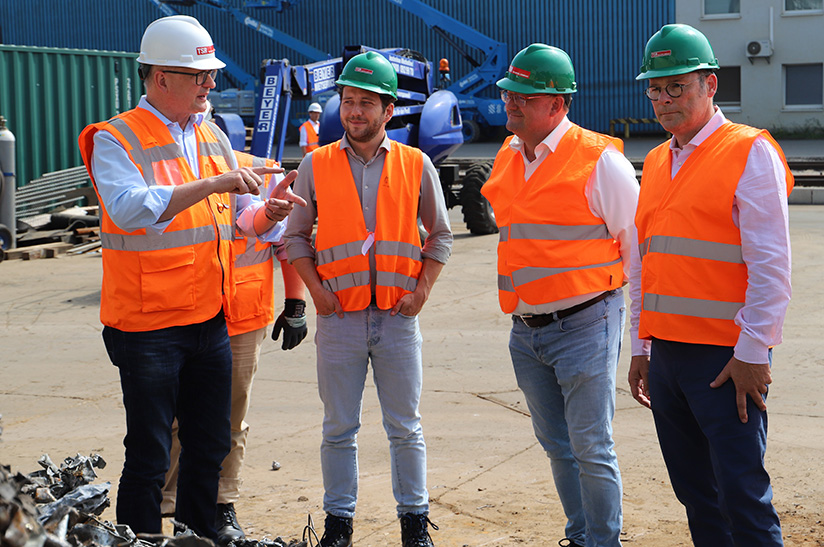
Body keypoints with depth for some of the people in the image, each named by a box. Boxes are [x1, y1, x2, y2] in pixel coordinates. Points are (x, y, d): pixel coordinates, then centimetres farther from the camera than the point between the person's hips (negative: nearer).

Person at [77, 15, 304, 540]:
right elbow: (128, 207, -28)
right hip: (148, 326, -7)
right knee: (149, 457, 0)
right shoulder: (116, 139, -10)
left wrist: (268, 210, -7)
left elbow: (241, 216, 16)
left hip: (210, 320, 7)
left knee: (211, 446, 14)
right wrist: (212, 185, -31)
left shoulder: (213, 137, 11)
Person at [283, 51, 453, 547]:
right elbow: (296, 235, 9)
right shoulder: (316, 166, 4)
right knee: (339, 428, 7)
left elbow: (440, 235, 10)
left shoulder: (416, 165, 4)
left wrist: (422, 289, -2)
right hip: (339, 318, 0)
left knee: (405, 428, 6)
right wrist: (315, 288, -3)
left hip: (398, 318, 0)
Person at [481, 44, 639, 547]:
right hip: (526, 331, 7)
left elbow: (638, 245, -5)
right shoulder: (507, 160, 10)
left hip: (585, 326, -7)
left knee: (591, 449, -4)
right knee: (557, 446, 15)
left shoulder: (600, 160, -11)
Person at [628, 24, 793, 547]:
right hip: (666, 354, 7)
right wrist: (640, 347, 19)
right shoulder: (657, 162, 16)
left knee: (742, 494, -8)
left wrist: (752, 353, -15)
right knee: (695, 492, 11)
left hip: (727, 359, -7)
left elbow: (770, 265, -11)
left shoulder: (751, 152, -6)